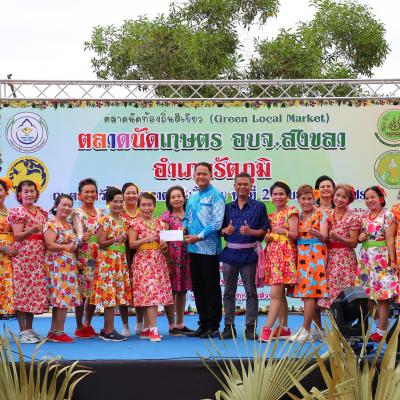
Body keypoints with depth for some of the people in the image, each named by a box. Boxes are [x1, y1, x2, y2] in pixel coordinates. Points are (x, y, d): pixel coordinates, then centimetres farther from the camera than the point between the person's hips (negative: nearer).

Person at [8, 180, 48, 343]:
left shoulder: (42, 212, 14)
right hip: (23, 255, -6)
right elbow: (17, 236, -12)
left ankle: (29, 328, 15)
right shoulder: (17, 212, -4)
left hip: (38, 256, 6)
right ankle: (22, 331, -2)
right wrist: (31, 231, -27)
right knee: (22, 289, -6)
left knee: (36, 290, 7)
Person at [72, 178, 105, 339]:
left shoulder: (100, 213, 13)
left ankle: (88, 324, 22)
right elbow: (79, 232, -19)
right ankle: (79, 327, 5)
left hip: (98, 257, 5)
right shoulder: (77, 213, -4)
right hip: (83, 257, -5)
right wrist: (82, 238, -43)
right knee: (81, 292, -5)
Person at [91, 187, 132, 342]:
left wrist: (124, 240, 0)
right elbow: (101, 243, -10)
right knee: (109, 292, -8)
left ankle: (106, 329, 14)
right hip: (107, 259, -7)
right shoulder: (105, 220, -6)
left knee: (114, 294, 7)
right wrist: (115, 240, -23)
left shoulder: (123, 221, 13)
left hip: (121, 260, 7)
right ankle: (109, 331, -4)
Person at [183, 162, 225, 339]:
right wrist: (183, 228, 1)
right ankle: (203, 325, 19)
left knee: (212, 288, -1)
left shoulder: (216, 196, -6)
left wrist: (199, 236, -19)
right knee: (198, 288, 11)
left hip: (209, 249, -7)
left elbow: (217, 223, -15)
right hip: (194, 249, 7)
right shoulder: (192, 197, 16)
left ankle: (213, 327, 5)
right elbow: (187, 218, 23)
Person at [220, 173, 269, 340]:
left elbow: (265, 231, -1)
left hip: (249, 254, -3)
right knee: (229, 292, 6)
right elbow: (221, 229, 17)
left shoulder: (259, 207, 3)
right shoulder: (228, 207, 13)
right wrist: (225, 230, -5)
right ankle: (229, 327, 12)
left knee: (251, 292, -1)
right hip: (230, 253, 3)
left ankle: (251, 328, 2)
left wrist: (251, 231, -17)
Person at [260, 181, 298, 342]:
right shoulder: (272, 215, 19)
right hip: (272, 253, 7)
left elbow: (294, 234, -9)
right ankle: (283, 328, 12)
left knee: (275, 294, -13)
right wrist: (268, 237, 1)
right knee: (280, 294, 8)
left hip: (285, 254, -7)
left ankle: (267, 328, -18)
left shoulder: (291, 211, -2)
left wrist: (284, 232, -26)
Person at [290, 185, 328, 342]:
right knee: (310, 293, 5)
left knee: (310, 291, -11)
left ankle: (305, 330, -13)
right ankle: (318, 329, 11)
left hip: (316, 252, -6)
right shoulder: (298, 216, 16)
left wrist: (317, 234, -31)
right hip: (301, 253, 6)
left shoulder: (320, 213, 0)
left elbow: (324, 236, -11)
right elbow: (295, 236, 14)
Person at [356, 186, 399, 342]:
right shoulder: (364, 217, 13)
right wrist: (360, 238, 0)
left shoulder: (387, 216, -5)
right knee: (368, 295, 5)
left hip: (381, 258, -6)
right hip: (366, 259, 6)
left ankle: (381, 330, -3)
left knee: (382, 296, -6)